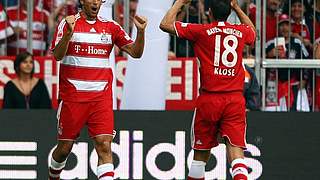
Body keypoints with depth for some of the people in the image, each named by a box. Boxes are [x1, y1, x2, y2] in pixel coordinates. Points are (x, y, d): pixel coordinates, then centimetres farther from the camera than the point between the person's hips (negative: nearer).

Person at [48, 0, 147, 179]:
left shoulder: (111, 27, 8)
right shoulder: (68, 23, 0)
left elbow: (135, 52, 4)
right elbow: (58, 55, -13)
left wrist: (141, 31, -14)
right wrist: (69, 33, -29)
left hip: (101, 97, 2)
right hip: (73, 96, -2)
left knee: (105, 145, -12)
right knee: (65, 147, 8)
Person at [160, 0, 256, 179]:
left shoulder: (202, 31, -2)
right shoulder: (241, 31, 8)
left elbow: (165, 24, 1)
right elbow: (253, 31, 35)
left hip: (209, 98, -2)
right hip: (236, 99, 2)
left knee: (201, 152, 11)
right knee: (236, 149, -7)